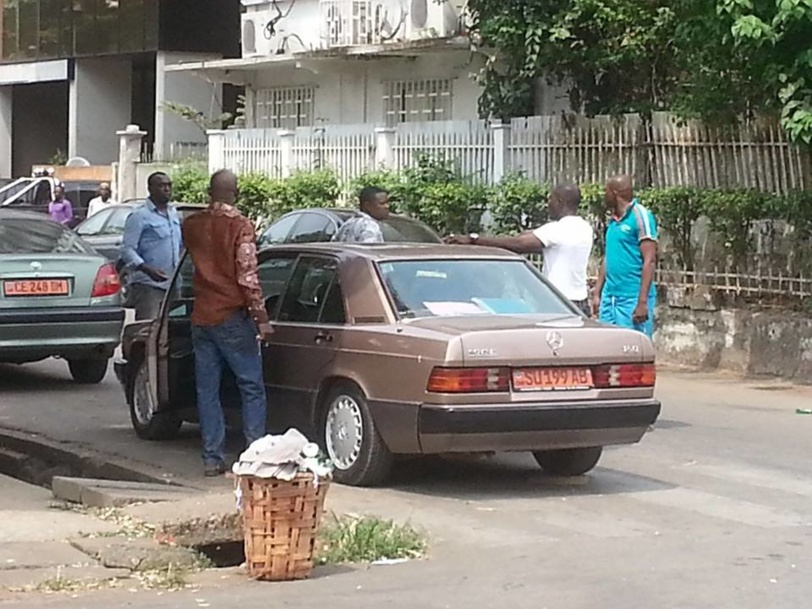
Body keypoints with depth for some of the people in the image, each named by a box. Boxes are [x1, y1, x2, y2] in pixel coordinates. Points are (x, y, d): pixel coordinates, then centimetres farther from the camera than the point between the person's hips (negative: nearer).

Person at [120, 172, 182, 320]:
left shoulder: (173, 213, 16)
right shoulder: (139, 216, -7)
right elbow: (127, 249, -13)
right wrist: (147, 270, -26)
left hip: (171, 285, 8)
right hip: (147, 286, -7)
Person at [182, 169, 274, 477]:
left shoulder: (192, 225, 6)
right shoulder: (240, 226, -11)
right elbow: (247, 276, -16)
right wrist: (261, 318, -13)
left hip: (201, 317, 5)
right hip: (232, 317, -5)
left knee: (207, 390, 7)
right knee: (252, 388, 2)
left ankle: (212, 458, 7)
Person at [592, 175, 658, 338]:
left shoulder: (640, 216, -8)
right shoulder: (613, 220, 15)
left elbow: (649, 261, -12)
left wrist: (642, 301, -18)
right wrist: (597, 293, 18)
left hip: (632, 298, -8)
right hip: (609, 296, 8)